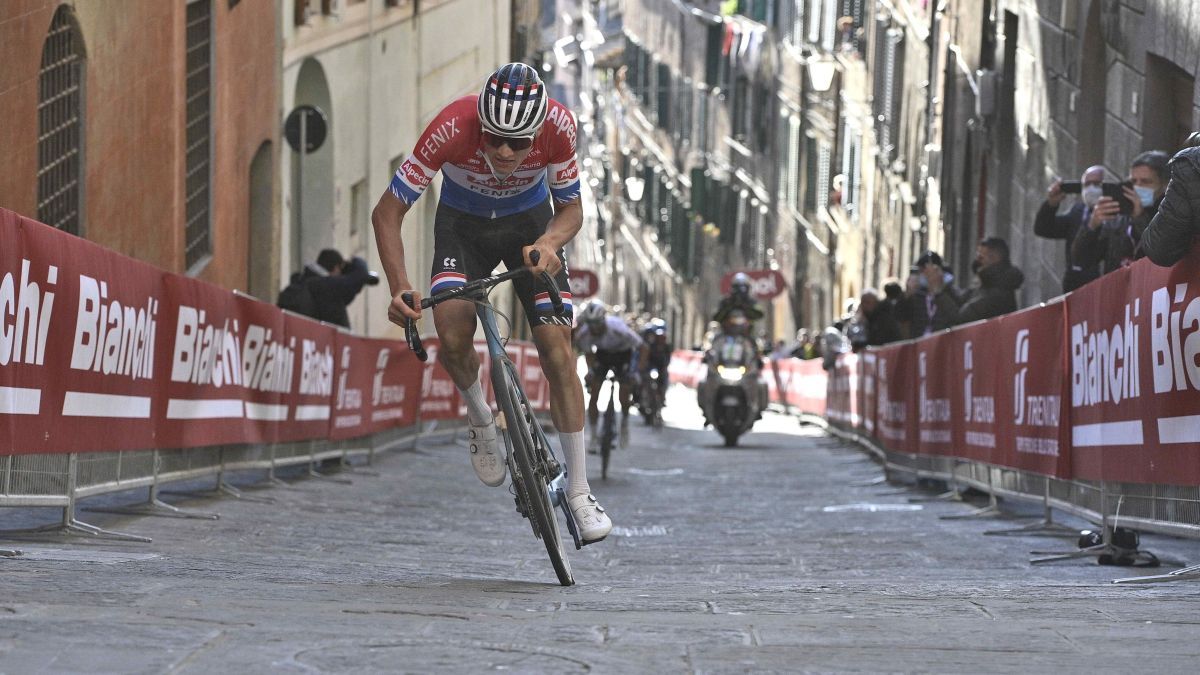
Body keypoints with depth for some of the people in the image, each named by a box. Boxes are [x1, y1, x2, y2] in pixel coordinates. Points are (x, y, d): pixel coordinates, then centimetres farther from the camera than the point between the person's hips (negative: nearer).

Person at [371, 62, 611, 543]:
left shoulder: (558, 125, -31)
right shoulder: (453, 128, -35)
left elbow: (570, 209, -13)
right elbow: (387, 212, -26)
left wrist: (548, 243, -36)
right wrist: (400, 289, -38)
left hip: (529, 221, 1)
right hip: (463, 223, -1)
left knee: (557, 349, -11)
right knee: (453, 337, -25)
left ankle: (579, 490, -2)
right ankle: (479, 416, 8)